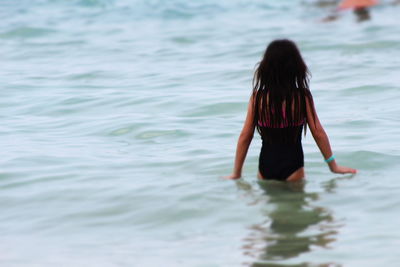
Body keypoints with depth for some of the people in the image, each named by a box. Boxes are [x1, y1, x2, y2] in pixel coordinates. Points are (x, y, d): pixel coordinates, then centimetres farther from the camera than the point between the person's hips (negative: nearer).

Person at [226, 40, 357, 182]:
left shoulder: (257, 97, -3)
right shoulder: (302, 97, -6)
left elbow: (245, 136, 0)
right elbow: (318, 133, -3)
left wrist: (236, 173, 8)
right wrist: (333, 166, 8)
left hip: (266, 166, 2)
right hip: (292, 166, -2)